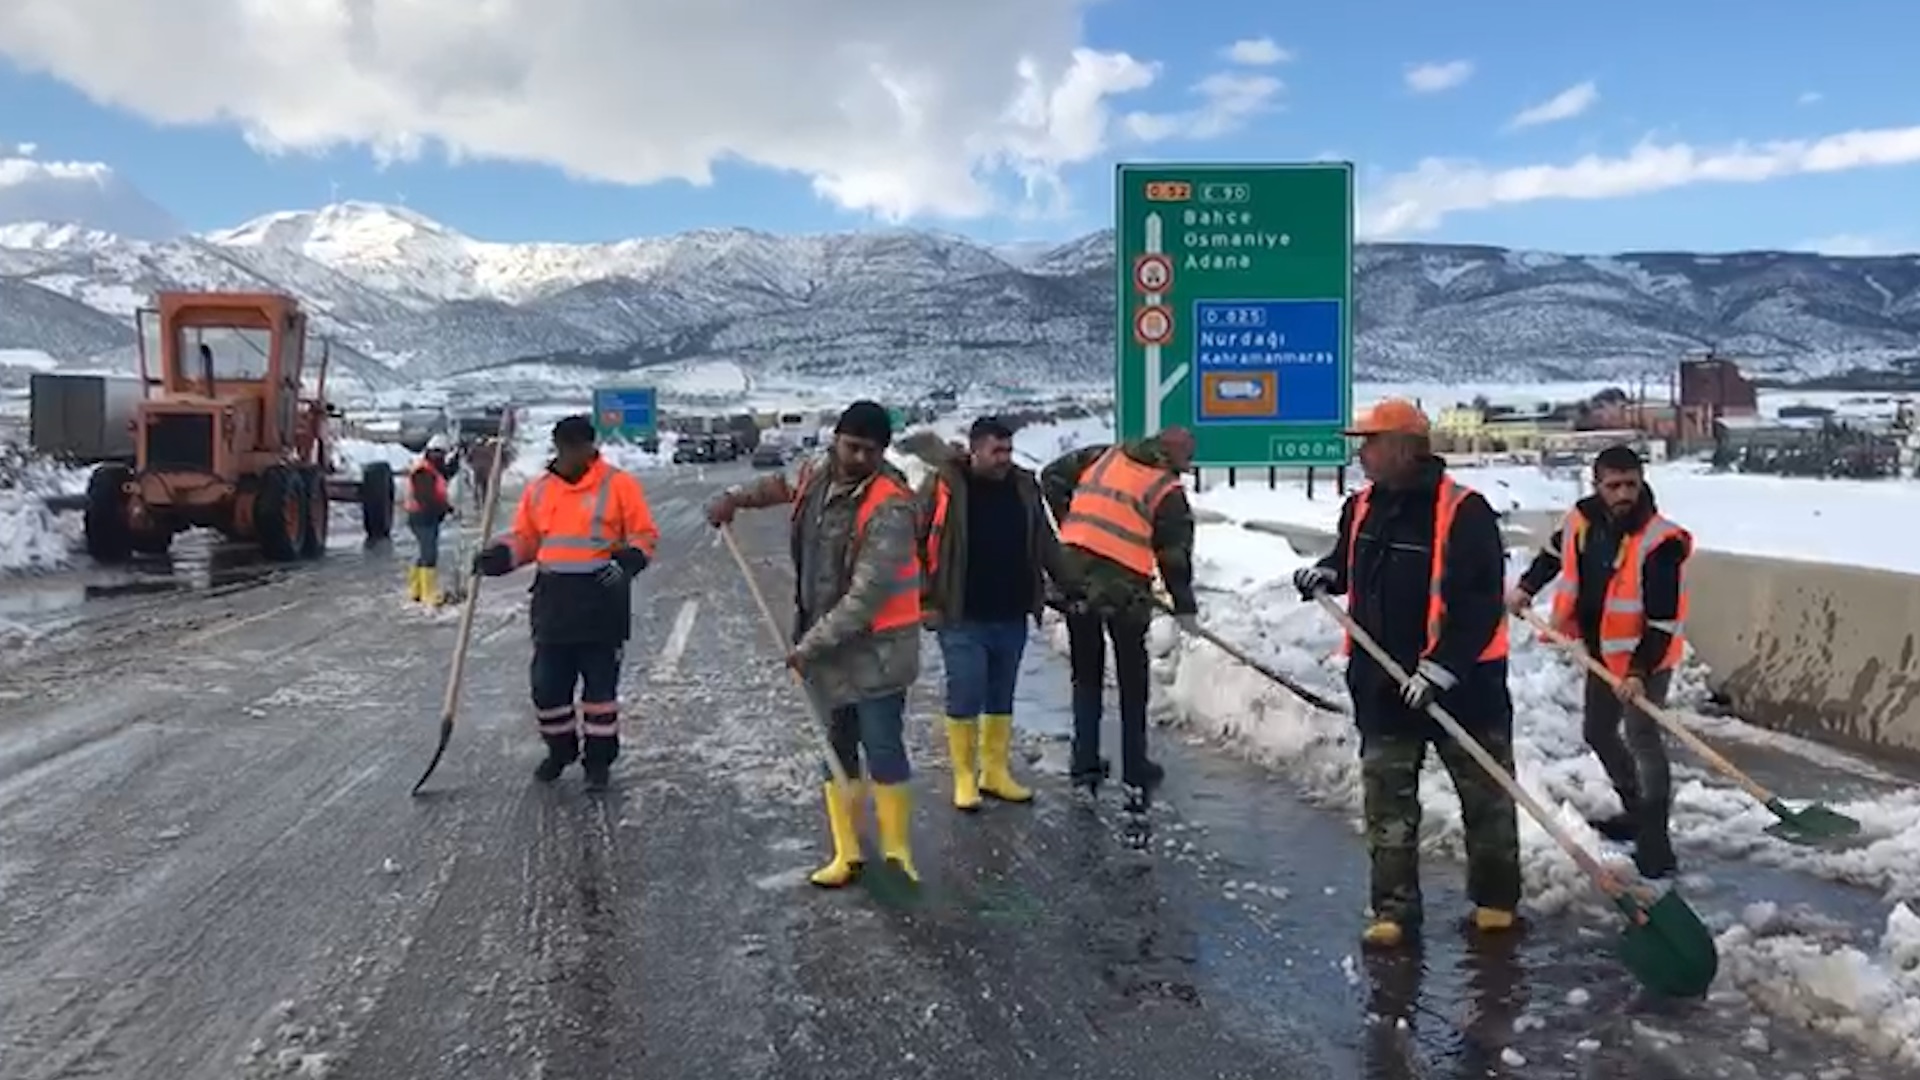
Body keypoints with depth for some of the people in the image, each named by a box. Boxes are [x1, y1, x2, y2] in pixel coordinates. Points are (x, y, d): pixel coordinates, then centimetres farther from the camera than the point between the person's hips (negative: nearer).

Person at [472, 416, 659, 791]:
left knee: (600, 685, 5)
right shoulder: (539, 490, 9)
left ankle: (599, 758, 20)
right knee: (547, 684, 8)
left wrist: (629, 560, -22)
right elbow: (525, 538, 15)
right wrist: (499, 555, -3)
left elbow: (644, 535, -4)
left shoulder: (619, 485, -5)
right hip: (553, 603, 4)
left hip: (603, 603, -4)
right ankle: (560, 750, 30)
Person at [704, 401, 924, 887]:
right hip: (821, 641, 7)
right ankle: (846, 853, 23)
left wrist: (812, 645, -24)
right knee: (836, 749, 12)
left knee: (883, 751, -2)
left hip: (874, 647, -7)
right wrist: (736, 498, 8)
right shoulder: (818, 469, -1)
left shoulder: (889, 509, -23)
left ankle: (897, 853, 14)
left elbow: (867, 595, -26)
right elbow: (784, 484, 25)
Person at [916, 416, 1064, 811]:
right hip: (962, 619, -5)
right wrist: (924, 600, -7)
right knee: (965, 698, -1)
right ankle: (965, 778, 13)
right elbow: (913, 543, -6)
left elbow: (1044, 542, 16)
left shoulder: (1024, 486, 6)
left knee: (1001, 699, 14)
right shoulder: (943, 486, -8)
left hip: (1012, 617, 5)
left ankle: (996, 773, 26)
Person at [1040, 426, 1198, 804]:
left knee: (1086, 676, 17)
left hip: (1075, 576, 4)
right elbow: (1175, 555, 0)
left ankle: (1085, 769, 20)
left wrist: (1069, 523, 18)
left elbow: (1052, 477, 13)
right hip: (1124, 588, -4)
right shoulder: (1168, 492, -1)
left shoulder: (1102, 457, 11)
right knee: (1133, 682, 12)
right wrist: (1185, 607, 10)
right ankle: (1136, 775, 19)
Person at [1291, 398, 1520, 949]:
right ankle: (1395, 907, 17)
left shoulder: (1463, 511, -18)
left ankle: (1495, 898, 28)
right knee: (1386, 798, 7)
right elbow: (1348, 560, 24)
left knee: (1485, 796, 11)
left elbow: (1482, 604, -21)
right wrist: (1325, 573, 2)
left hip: (1463, 680, -5)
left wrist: (1442, 668, -25)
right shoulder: (1362, 507, 4)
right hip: (1384, 680, 6)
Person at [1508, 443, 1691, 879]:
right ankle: (1636, 810, 37)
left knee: (1642, 738, -15)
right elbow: (1555, 552, 19)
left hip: (1645, 656, -8)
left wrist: (1638, 671, -29)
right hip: (1602, 652, 8)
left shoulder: (1661, 542, -25)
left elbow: (1664, 621, -25)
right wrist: (1526, 588, 12)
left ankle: (1655, 838, -8)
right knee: (1598, 732, 19)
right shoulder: (1582, 519, -6)